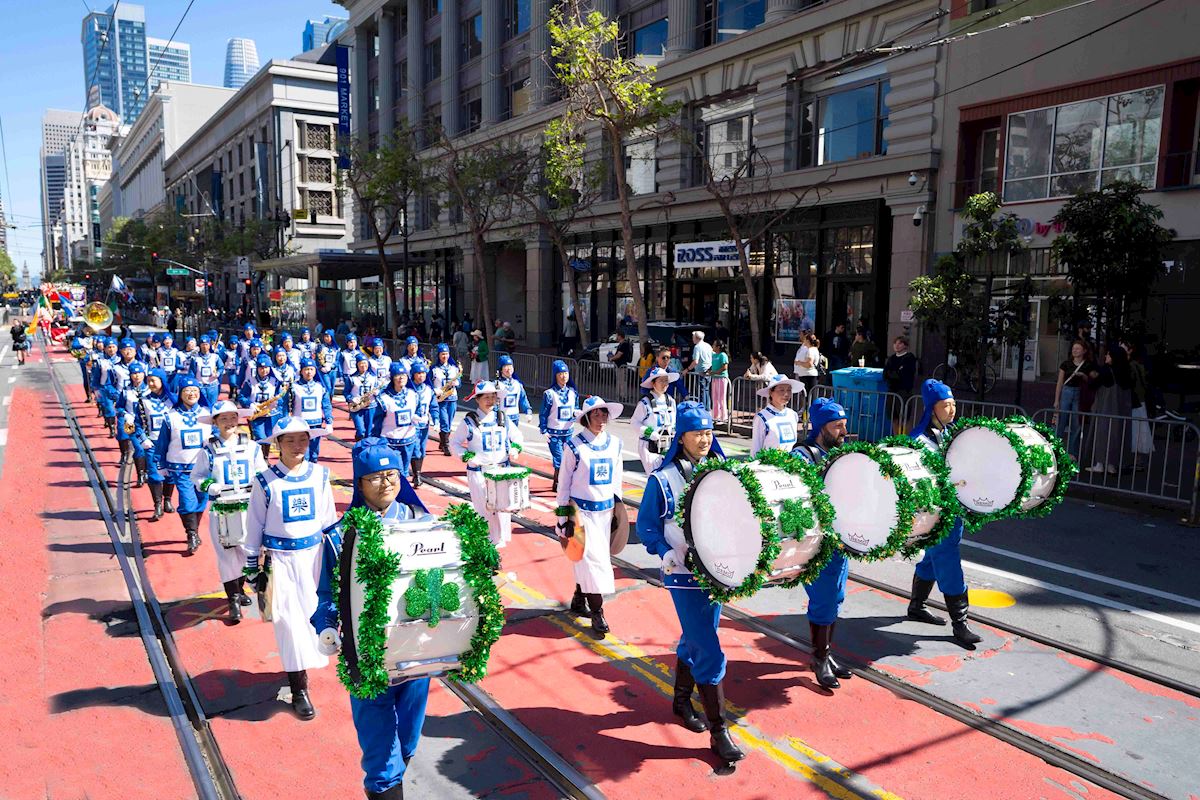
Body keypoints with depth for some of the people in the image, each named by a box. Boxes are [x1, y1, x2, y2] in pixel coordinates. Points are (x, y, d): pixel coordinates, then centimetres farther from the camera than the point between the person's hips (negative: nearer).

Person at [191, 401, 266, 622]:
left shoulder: (251, 447, 2)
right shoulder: (209, 450, -3)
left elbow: (263, 473, 9)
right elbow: (196, 475, 5)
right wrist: (209, 486, -13)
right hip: (220, 510, -2)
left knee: (247, 551, 9)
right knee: (226, 554, 0)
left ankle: (239, 589, 32)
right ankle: (233, 600, 9)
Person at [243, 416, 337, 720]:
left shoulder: (320, 475, -2)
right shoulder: (265, 481, -7)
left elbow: (330, 520, 7)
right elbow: (254, 527, 0)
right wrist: (253, 569, 1)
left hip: (314, 555, 2)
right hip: (280, 559, -2)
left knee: (312, 613, 9)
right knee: (289, 619, -1)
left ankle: (300, 665, 36)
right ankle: (299, 690, 8)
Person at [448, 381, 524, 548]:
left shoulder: (503, 419, 8)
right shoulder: (470, 421, -3)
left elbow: (517, 437, 20)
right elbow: (454, 443, 2)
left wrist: (515, 449, 0)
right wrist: (468, 457, -11)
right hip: (478, 472, -3)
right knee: (483, 507, 0)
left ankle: (500, 538, 15)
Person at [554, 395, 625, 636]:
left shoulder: (614, 444, 5)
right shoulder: (574, 445, -9)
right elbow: (564, 484, -4)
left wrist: (618, 510, 13)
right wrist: (564, 519, -4)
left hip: (607, 511, 5)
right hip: (582, 511, -4)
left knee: (585, 560, 12)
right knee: (592, 559, -7)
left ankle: (579, 599, 31)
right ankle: (597, 613, 0)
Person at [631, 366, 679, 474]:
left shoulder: (671, 401, 7)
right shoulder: (645, 403, -12)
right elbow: (635, 422, -8)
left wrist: (673, 431, 1)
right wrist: (650, 433, -17)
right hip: (649, 445, -5)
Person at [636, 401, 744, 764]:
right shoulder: (662, 479, -11)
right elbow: (646, 525, -6)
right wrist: (666, 552, -21)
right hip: (684, 575, -5)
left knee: (695, 639, 20)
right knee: (710, 654, -6)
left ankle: (682, 700, 42)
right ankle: (719, 731, 7)